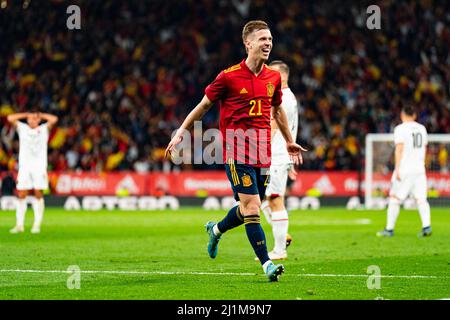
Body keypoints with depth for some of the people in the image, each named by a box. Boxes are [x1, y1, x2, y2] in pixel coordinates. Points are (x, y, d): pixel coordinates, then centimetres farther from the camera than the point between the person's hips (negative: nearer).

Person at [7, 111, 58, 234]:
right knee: (21, 195, -3)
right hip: (24, 166, 1)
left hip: (40, 167, -1)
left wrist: (40, 115, 5)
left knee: (39, 195, -4)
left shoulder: (44, 129, 7)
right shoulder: (22, 128, 11)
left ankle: (37, 225, -1)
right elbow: (10, 118, 2)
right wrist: (26, 114, 8)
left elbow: (54, 119, -7)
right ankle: (19, 225, 1)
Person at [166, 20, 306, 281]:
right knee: (252, 207, -13)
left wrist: (289, 141, 32)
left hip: (263, 152, 6)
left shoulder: (274, 77, 8)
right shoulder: (229, 76, -7)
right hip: (237, 152, -6)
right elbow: (204, 105, 5)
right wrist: (181, 132, 5)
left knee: (250, 208, 12)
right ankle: (267, 264, -13)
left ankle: (216, 230, 42)